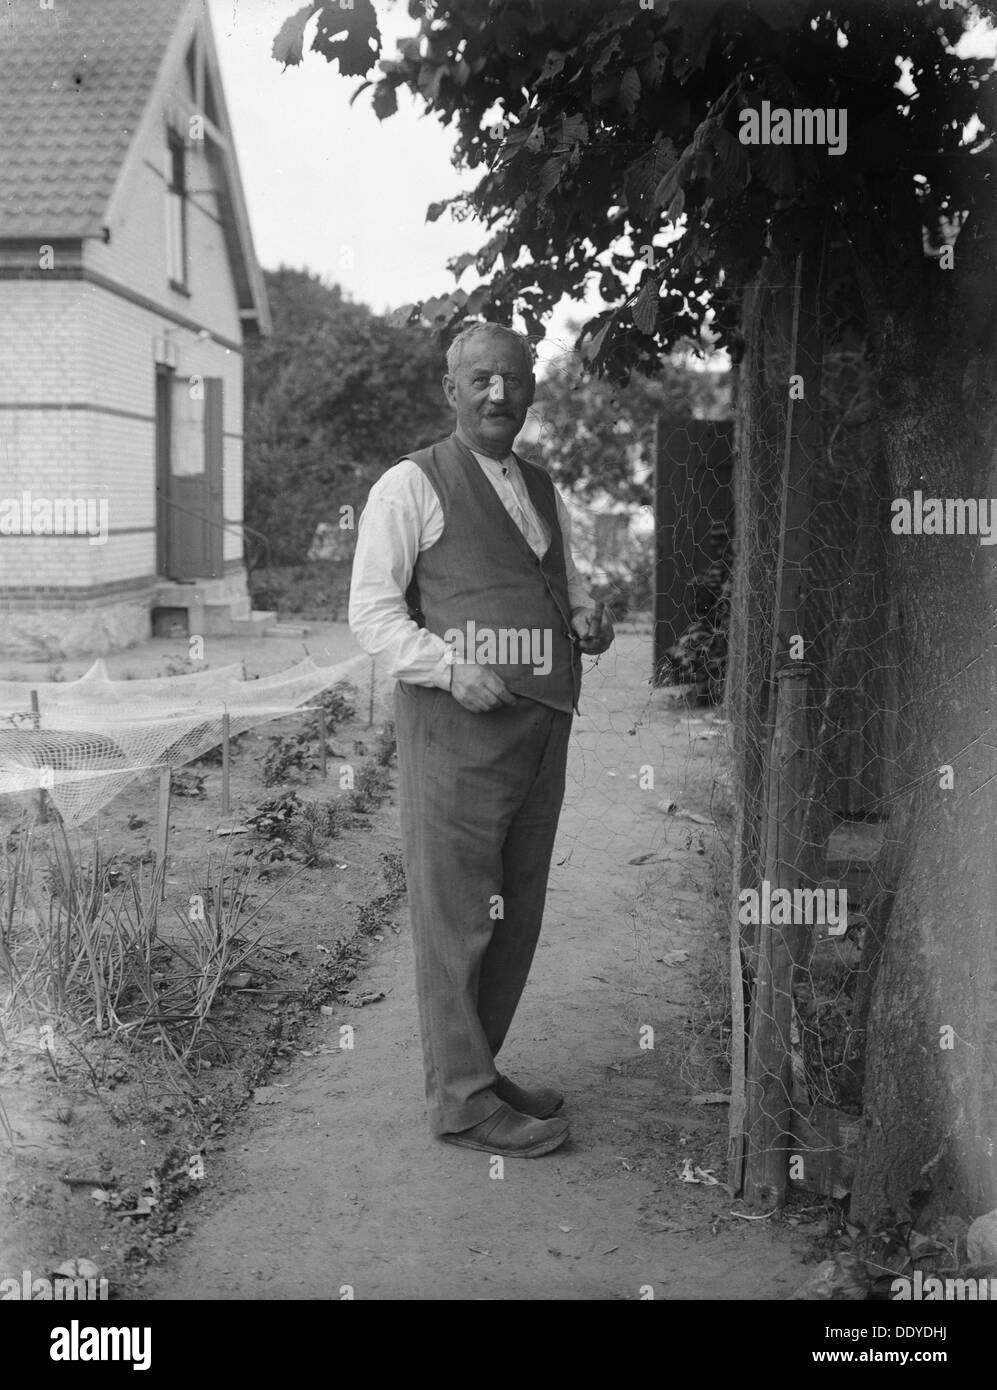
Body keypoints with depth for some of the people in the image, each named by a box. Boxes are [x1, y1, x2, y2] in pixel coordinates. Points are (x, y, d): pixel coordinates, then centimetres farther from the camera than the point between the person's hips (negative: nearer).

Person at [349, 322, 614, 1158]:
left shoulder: (544, 490, 18)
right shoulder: (412, 486, -2)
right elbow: (372, 610, -6)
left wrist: (590, 619, 5)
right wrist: (452, 667, -20)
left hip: (542, 722, 7)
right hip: (456, 722, -7)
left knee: (518, 913, 13)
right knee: (455, 914, -1)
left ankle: (479, 1068, 28)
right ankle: (462, 1098, 10)